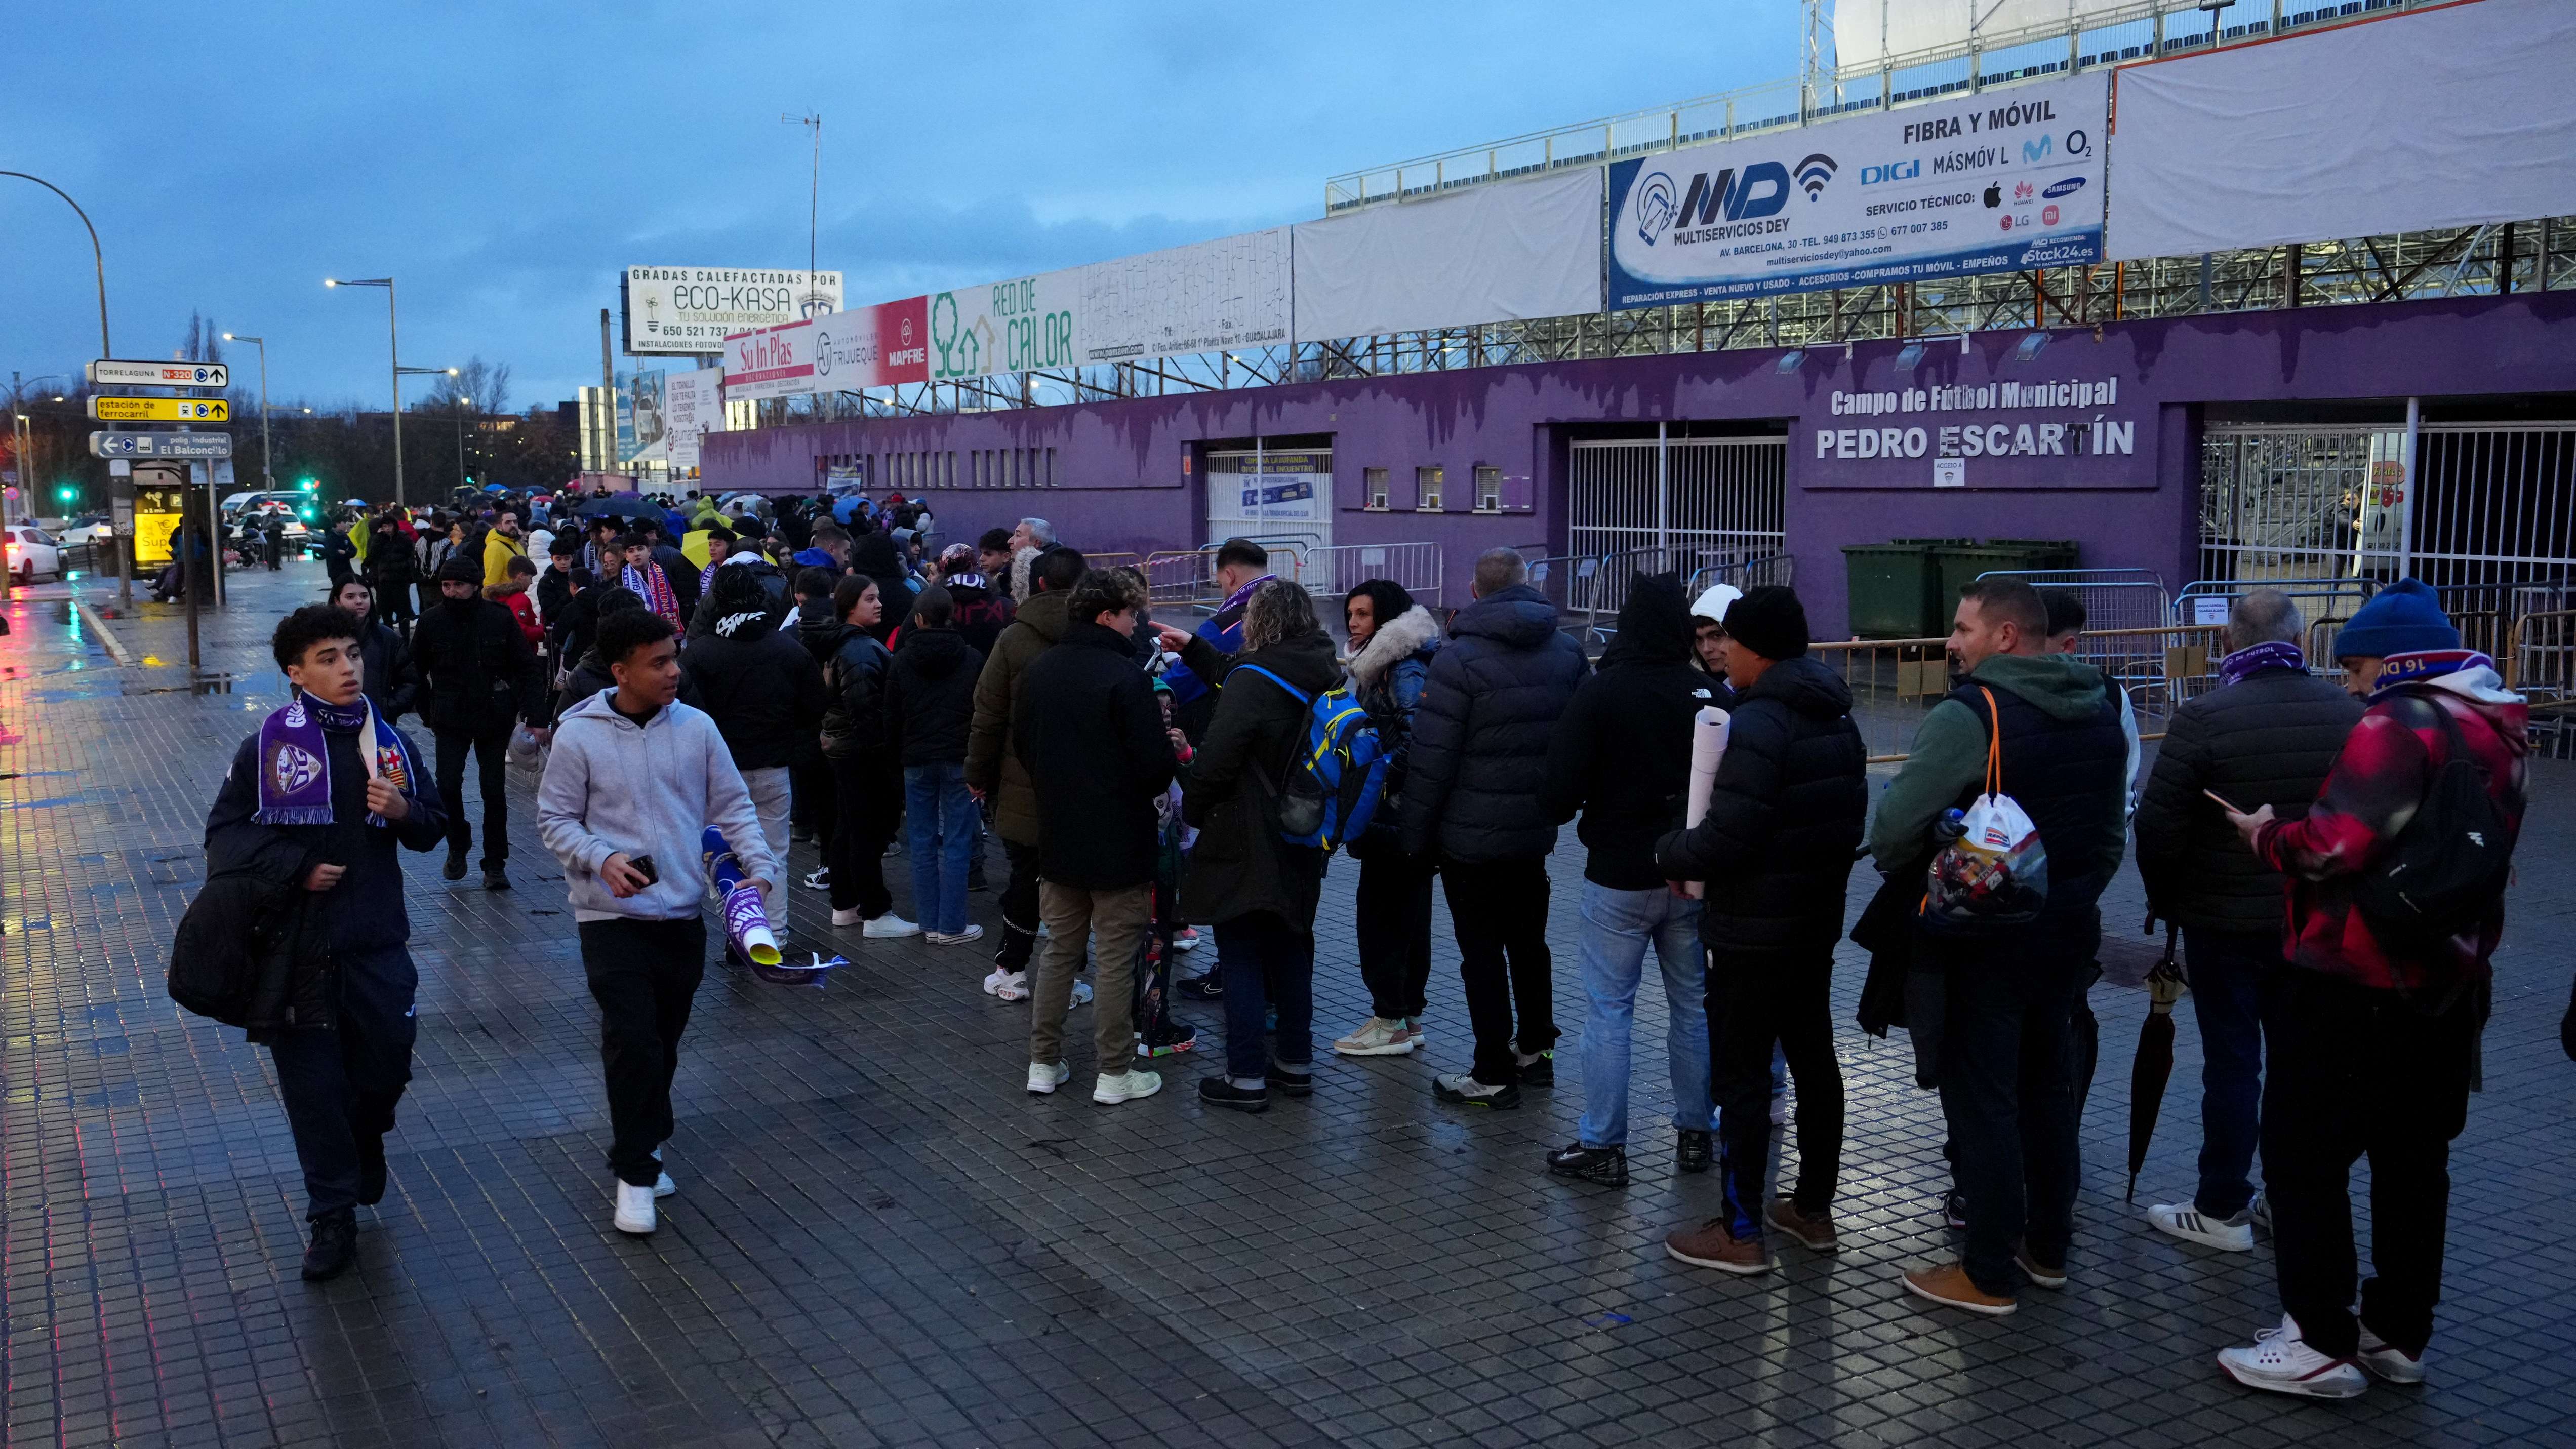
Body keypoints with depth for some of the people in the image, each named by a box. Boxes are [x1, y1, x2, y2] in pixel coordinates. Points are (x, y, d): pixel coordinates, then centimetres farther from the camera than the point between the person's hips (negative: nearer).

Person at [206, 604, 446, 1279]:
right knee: (312, 1084, 4)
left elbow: (433, 826, 13)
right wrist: (295, 869, -15)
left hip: (378, 942, 2)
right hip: (297, 944, -2)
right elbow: (225, 833, -2)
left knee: (387, 1064, 7)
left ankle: (366, 1136, 43)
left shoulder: (390, 741, 5)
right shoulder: (267, 747, -4)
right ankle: (333, 1218, 17)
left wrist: (404, 812, -9)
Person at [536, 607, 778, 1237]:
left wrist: (760, 865, -7)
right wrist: (602, 859, -18)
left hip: (683, 913, 4)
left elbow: (732, 806, 7)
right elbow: (554, 819, 0)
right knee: (632, 1040, -10)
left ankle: (637, 1147, 34)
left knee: (665, 1042, 14)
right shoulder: (579, 735, -7)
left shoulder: (697, 728, 0)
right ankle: (637, 1173, 5)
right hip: (611, 916, -3)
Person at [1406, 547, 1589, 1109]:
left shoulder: (1460, 658, -16)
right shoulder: (1568, 651, 5)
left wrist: (1415, 834, -8)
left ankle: (1493, 1075, 8)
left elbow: (1431, 760, -16)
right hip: (1536, 831, 6)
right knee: (1529, 941, 20)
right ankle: (1535, 1049, 31)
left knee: (1482, 953, 2)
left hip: (1472, 837, -6)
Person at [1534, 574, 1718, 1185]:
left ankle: (1601, 1146, 7)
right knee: (1693, 1007, 15)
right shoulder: (1708, 695, -4)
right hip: (1691, 877, 4)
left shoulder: (1600, 692, -14)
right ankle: (1696, 1135, 24)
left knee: (1608, 1010, 3)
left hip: (1618, 876, -4)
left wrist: (1559, 812, 8)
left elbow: (1562, 785, -14)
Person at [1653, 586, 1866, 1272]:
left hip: (1753, 932, -9)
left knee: (1740, 1075, -1)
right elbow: (1850, 819, 16)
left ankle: (1741, 1232, 6)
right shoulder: (1838, 719, 8)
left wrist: (1669, 853, -7)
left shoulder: (1757, 725, -21)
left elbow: (1724, 840, -25)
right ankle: (1814, 1208, 30)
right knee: (1814, 1060, 17)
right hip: (1819, 922, 9)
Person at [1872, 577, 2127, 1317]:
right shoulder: (2101, 713, 7)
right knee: (2049, 1088, 19)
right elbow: (2114, 831, 16)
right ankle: (2048, 1246, 31)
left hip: (1988, 941, -8)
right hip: (2070, 932, 8)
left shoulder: (1970, 715, -19)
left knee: (1982, 1097, 1)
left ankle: (1990, 1275, 8)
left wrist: (1896, 870, 1)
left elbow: (1897, 825, -20)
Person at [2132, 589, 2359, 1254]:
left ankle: (2223, 1210, 11)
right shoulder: (2348, 715, -1)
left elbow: (2159, 827, -14)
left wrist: (2166, 899, 2)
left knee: (2232, 1062, 4)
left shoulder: (2205, 718, -16)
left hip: (2226, 923, -4)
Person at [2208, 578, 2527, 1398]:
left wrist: (2267, 836, -7)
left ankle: (2321, 1344, 5)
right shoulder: (2499, 729, 11)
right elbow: (2463, 850, 17)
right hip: (2449, 983, 9)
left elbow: (2333, 848, -23)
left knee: (2303, 1155, 1)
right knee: (2414, 1160, 15)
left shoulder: (2400, 724, -17)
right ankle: (2400, 1335, 25)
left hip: (2354, 985, -9)